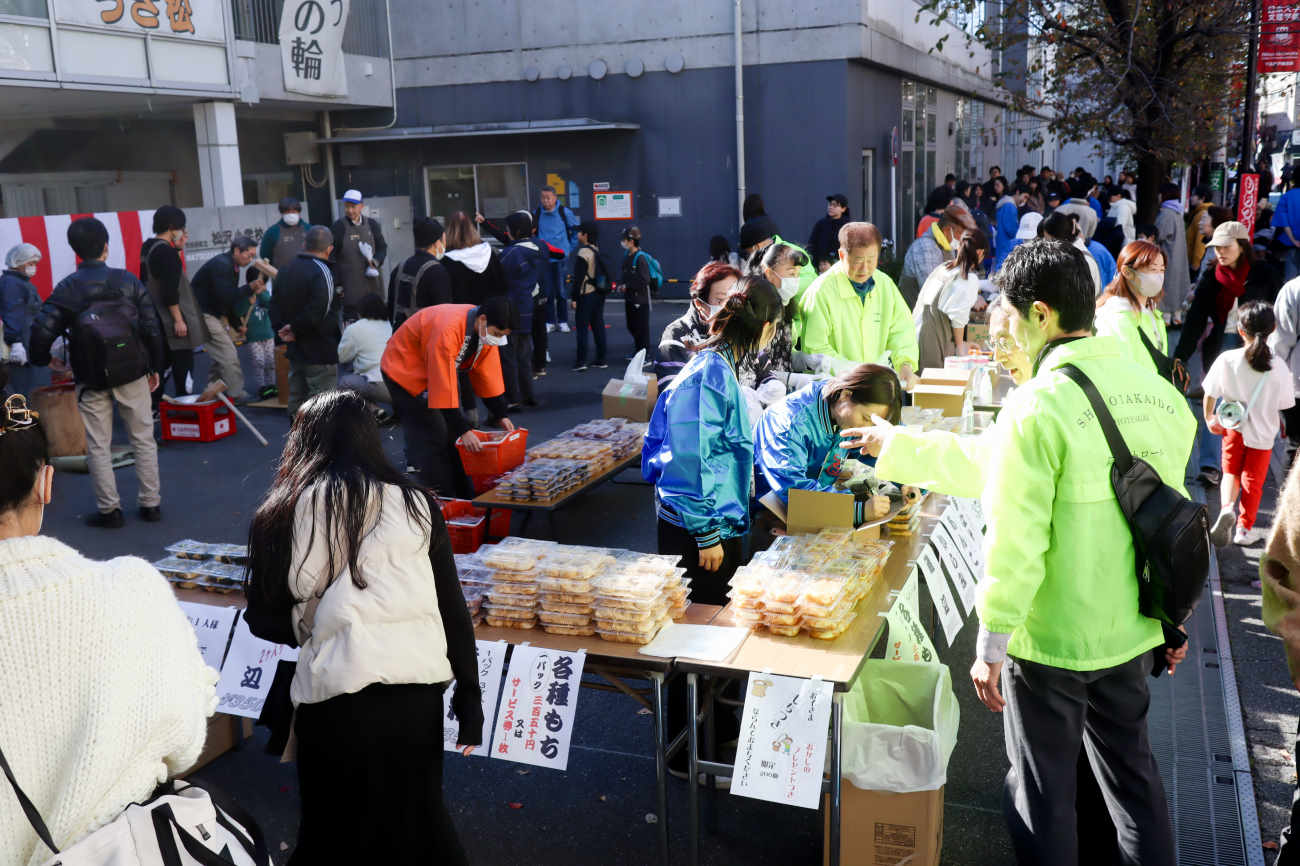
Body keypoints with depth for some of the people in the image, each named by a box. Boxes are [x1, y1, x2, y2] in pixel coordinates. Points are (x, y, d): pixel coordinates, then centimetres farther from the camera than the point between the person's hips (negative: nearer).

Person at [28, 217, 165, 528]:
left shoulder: (66, 288, -6)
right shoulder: (128, 281, -4)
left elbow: (42, 330, -12)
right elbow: (151, 327, -3)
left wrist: (40, 360, 7)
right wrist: (155, 367, 8)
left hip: (91, 380, -1)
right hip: (132, 374, 1)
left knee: (98, 446, 9)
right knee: (143, 440, 11)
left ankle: (109, 510, 11)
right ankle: (151, 504, 14)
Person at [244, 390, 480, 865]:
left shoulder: (292, 505, 4)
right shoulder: (415, 501, 9)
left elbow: (268, 613, 4)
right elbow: (453, 604, 7)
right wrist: (469, 691, 13)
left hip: (338, 686, -2)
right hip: (418, 680, 3)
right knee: (416, 815, 23)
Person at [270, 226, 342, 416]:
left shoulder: (286, 271, 11)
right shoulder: (321, 272, -16)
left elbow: (275, 305, 16)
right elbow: (319, 310, -25)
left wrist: (281, 330, 7)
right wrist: (296, 329, -12)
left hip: (295, 350, 8)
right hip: (320, 352, -8)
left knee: (296, 397, 18)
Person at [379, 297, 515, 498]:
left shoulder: (487, 330, -12)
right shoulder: (447, 330, -38)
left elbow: (488, 376, -1)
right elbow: (445, 389, -35)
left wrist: (501, 415, -2)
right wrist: (463, 430, -33)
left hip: (443, 371, 8)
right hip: (406, 371, -8)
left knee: (456, 438, 8)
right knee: (431, 440, -15)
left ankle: (464, 501, 17)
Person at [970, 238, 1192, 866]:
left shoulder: (1036, 408, -22)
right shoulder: (1160, 394, -2)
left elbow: (1014, 541, -22)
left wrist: (990, 645, -12)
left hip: (1051, 642, -6)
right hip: (1132, 631, 6)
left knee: (1043, 789, 12)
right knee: (1131, 766, 24)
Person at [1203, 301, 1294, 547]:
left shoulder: (1226, 360, -17)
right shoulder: (1278, 366, -18)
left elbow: (1209, 394, -7)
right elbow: (1285, 404, -6)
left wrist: (1209, 419, 10)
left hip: (1233, 428, 0)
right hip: (1263, 432, 0)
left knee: (1231, 473, 20)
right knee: (1253, 481, 15)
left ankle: (1226, 507, -6)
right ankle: (1244, 529, 23)